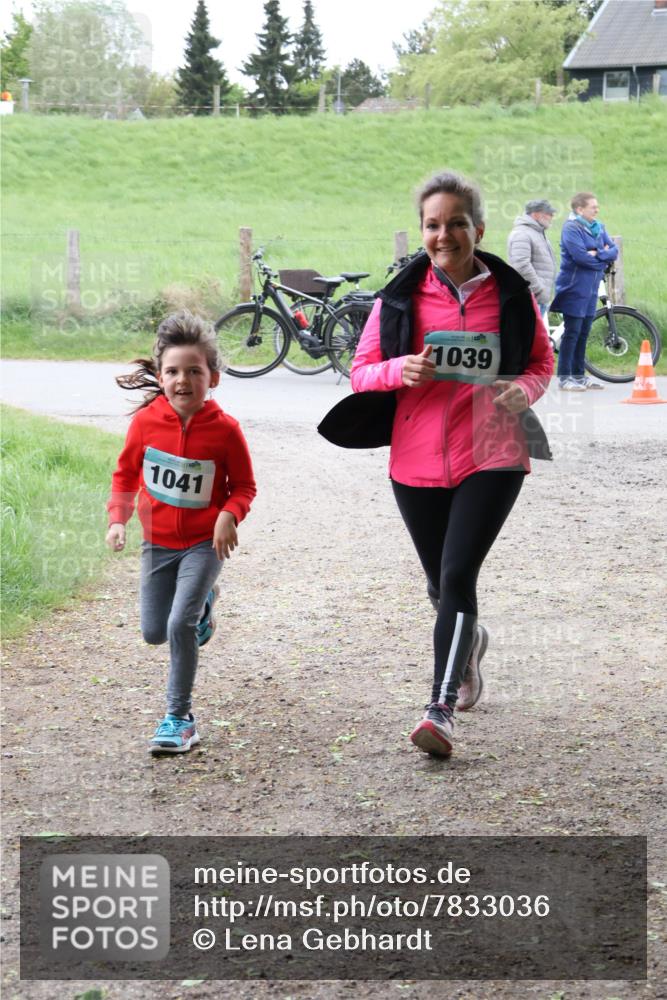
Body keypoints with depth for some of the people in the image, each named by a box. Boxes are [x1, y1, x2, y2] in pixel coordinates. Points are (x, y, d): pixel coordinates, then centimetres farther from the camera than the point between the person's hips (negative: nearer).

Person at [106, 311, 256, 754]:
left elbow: (244, 485, -4)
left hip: (204, 543, -4)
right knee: (154, 631, 12)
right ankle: (202, 604, 45)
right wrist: (118, 519, -8)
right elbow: (126, 473, 5)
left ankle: (180, 718, -3)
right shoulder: (146, 421, -10)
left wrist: (229, 516, -23)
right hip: (158, 542, 4)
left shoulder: (225, 429, -15)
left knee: (180, 625, -17)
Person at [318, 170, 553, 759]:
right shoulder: (401, 297, 0)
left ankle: (442, 709, -16)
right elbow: (362, 371, 4)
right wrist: (400, 370, -18)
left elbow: (541, 362, 12)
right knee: (441, 584, 17)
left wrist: (525, 391, -11)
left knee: (458, 575, -17)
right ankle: (469, 641, 51)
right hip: (418, 462, 3)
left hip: (491, 457, -2)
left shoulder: (511, 294, 0)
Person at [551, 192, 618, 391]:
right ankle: (564, 377, -1)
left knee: (583, 333, 11)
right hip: (574, 288, -7)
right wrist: (604, 259, -9)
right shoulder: (571, 228, -12)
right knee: (572, 333, -5)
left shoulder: (599, 228, 12)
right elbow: (580, 256, -23)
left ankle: (579, 374, 19)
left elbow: (614, 251, 5)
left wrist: (597, 254, -14)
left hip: (591, 289, 7)